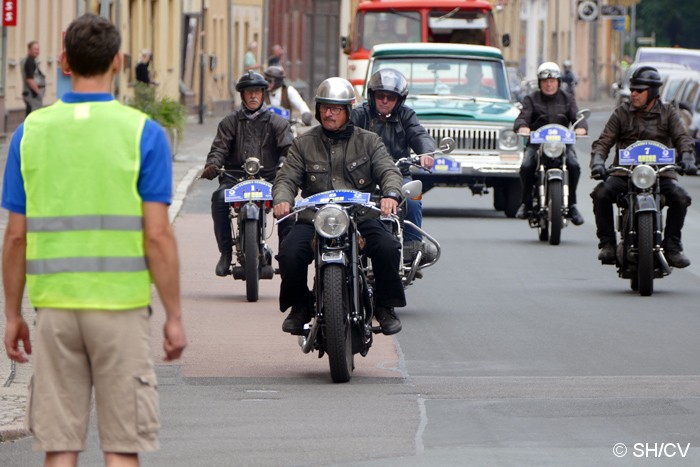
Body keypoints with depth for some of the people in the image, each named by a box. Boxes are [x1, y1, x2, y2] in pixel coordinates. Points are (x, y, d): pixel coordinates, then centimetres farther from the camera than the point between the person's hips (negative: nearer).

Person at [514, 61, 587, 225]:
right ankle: (526, 202, -7)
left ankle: (571, 204, -13)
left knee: (574, 165, -28)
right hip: (536, 142, 0)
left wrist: (580, 129, -23)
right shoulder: (531, 99, 12)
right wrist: (522, 127, -30)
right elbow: (523, 117, -4)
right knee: (526, 166, -28)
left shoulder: (567, 99, 16)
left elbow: (577, 116, 3)